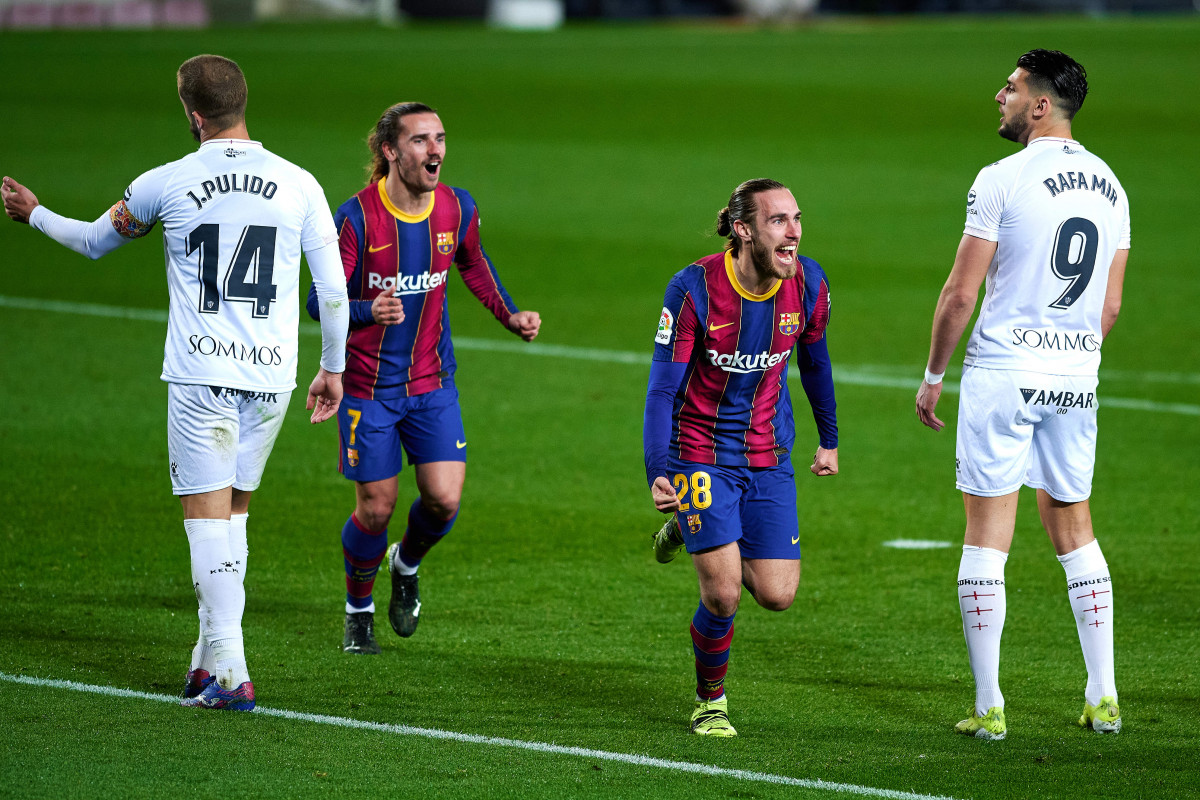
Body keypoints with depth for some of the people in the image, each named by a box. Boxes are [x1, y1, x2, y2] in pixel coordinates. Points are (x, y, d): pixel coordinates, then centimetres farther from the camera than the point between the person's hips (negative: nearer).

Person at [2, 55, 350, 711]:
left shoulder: (166, 184, -2)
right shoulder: (299, 185, 2)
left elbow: (95, 242, 18)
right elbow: (334, 291, 5)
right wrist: (333, 369, 19)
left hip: (200, 375, -3)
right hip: (271, 375, 3)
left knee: (209, 517, -4)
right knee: (233, 511, 17)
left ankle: (228, 673, -14)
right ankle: (212, 654, 19)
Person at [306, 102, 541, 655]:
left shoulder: (458, 209, -5)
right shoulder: (358, 216, -18)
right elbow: (320, 299, -18)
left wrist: (509, 315, 5)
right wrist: (369, 312, -37)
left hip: (432, 380, 3)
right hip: (369, 385, -3)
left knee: (445, 500, -6)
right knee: (376, 509, 0)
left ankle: (406, 564, 28)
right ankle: (358, 610, 27)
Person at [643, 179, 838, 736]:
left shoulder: (808, 284, -10)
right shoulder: (694, 288, -21)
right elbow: (663, 388, -18)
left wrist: (829, 439, 20)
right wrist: (659, 474, -29)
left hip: (769, 455, 4)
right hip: (701, 452, -4)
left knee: (776, 595, -2)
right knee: (723, 594, -13)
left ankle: (692, 530, 29)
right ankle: (710, 701, 15)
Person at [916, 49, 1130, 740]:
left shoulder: (1002, 181, -11)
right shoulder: (1110, 186, 7)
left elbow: (961, 294, -10)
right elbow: (1110, 306, 10)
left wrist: (934, 375, 1)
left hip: (1003, 372, -6)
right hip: (1077, 379, 6)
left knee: (987, 537, 0)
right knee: (1075, 532, 16)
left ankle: (989, 707, 0)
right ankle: (1104, 697, 13)